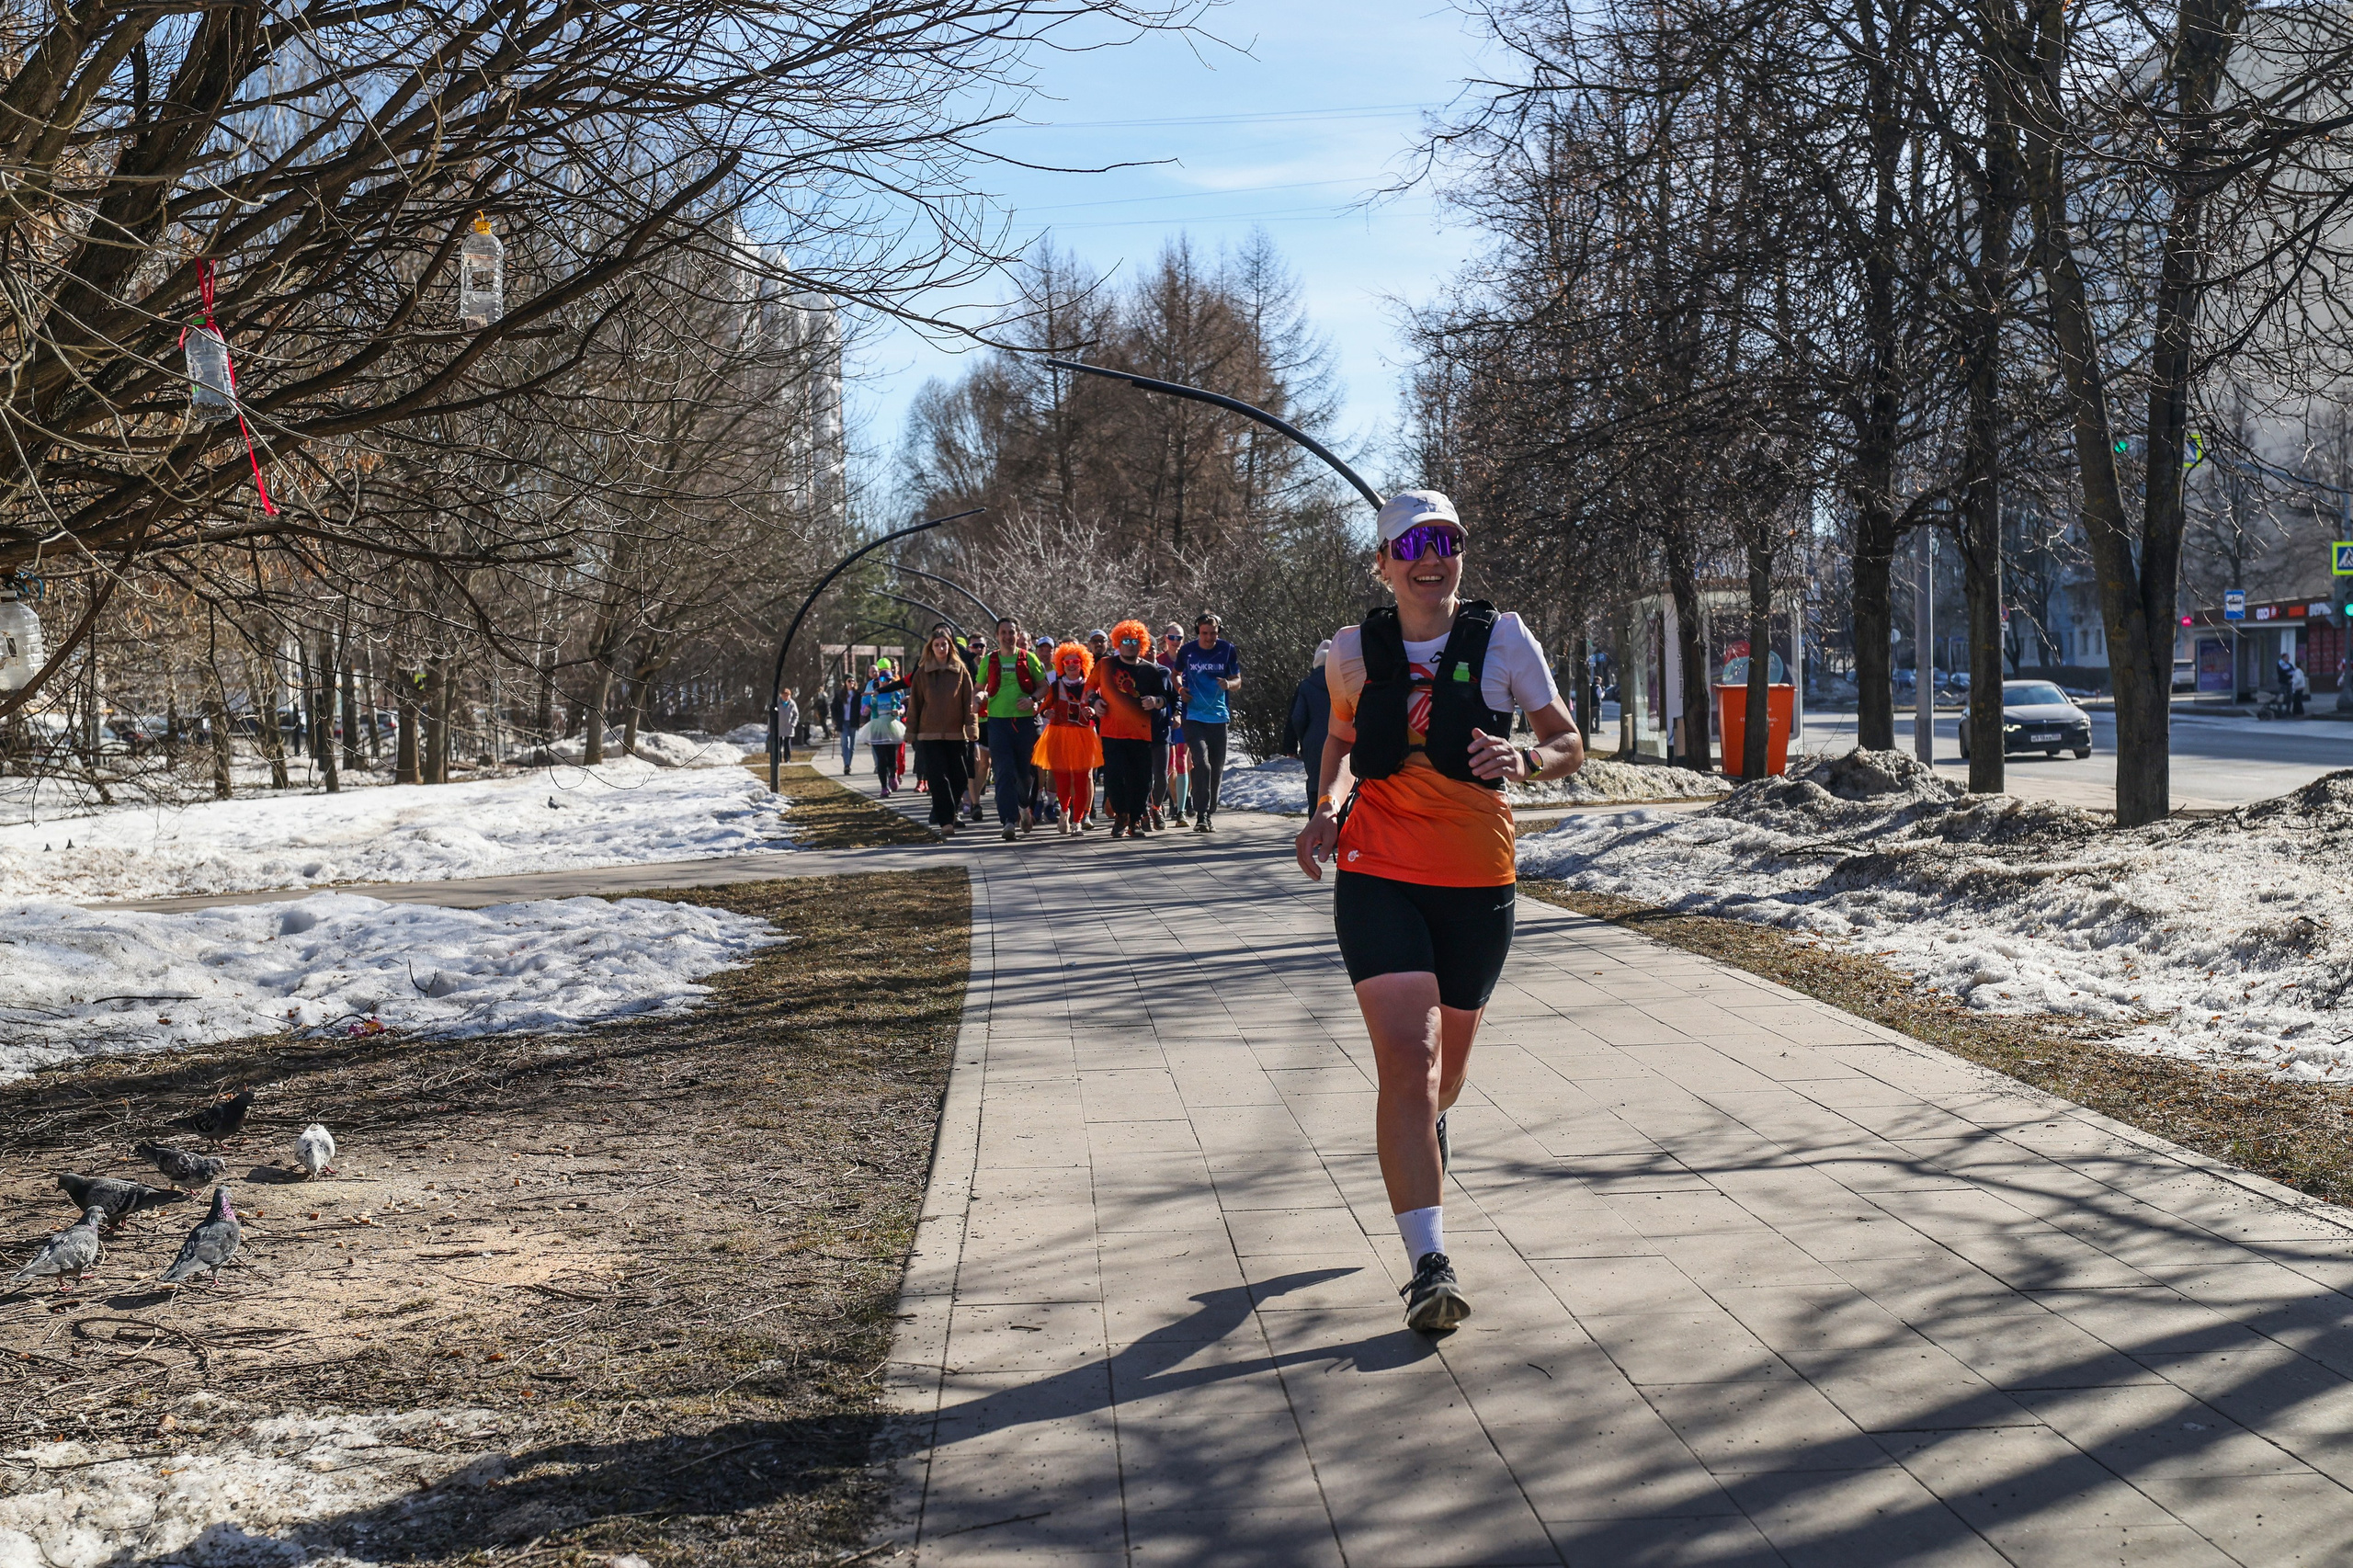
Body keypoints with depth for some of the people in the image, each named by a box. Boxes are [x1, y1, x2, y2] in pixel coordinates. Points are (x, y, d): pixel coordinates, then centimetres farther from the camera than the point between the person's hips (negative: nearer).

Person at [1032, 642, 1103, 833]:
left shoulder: (1088, 686, 8)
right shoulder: (1055, 686, 6)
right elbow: (1043, 708, 9)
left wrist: (1092, 712, -10)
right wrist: (1046, 713, -14)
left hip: (1083, 736, 1)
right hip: (1059, 736, 0)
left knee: (1082, 780, -5)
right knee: (1062, 780, -2)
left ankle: (1077, 821, 3)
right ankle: (1065, 811, 27)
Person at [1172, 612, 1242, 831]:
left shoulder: (1228, 650, 1)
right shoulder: (1187, 651, 0)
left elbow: (1237, 681, 5)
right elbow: (1176, 674, 19)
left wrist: (1229, 684, -17)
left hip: (1218, 717, 2)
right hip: (1193, 716, -2)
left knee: (1217, 768, 9)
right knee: (1202, 763, -16)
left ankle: (1209, 814, 23)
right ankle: (1201, 816, -17)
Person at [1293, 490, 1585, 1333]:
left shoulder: (1502, 640, -3)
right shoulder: (1354, 652, 1)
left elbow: (1570, 743, 1)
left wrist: (1527, 759, -20)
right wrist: (1326, 808, 4)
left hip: (1478, 881, 1)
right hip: (1378, 873, -1)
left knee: (1447, 1064, 18)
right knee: (1405, 1057, -17)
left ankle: (1424, 1130, 56)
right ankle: (1429, 1263, -19)